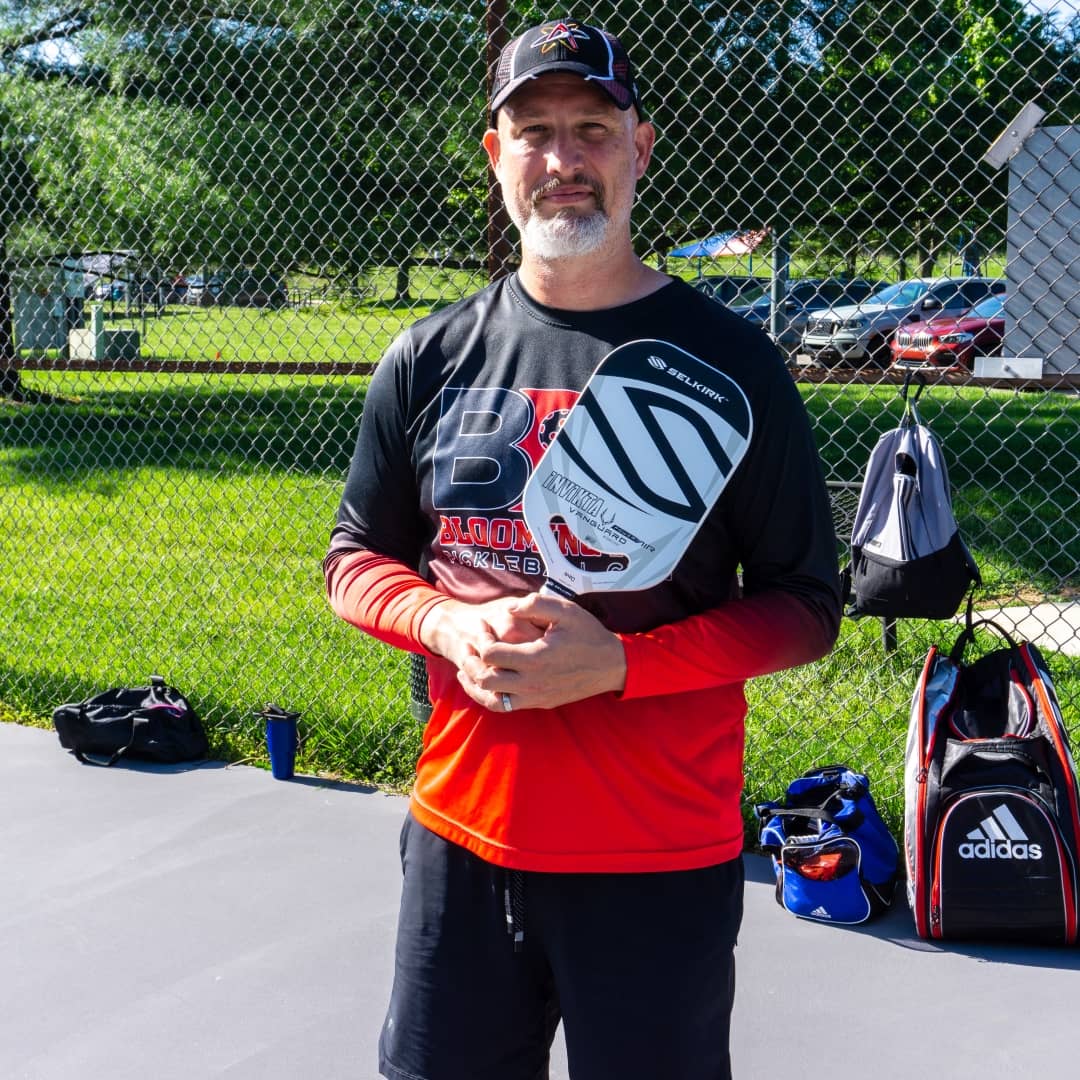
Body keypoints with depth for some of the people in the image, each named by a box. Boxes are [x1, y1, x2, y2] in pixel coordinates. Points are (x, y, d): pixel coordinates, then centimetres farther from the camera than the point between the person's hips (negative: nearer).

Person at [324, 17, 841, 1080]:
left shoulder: (727, 359, -6)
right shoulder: (430, 357, 4)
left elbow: (806, 606, -5)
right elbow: (356, 558, 12)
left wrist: (615, 663, -19)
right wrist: (450, 625, -10)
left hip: (661, 864, -3)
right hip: (458, 839, 3)